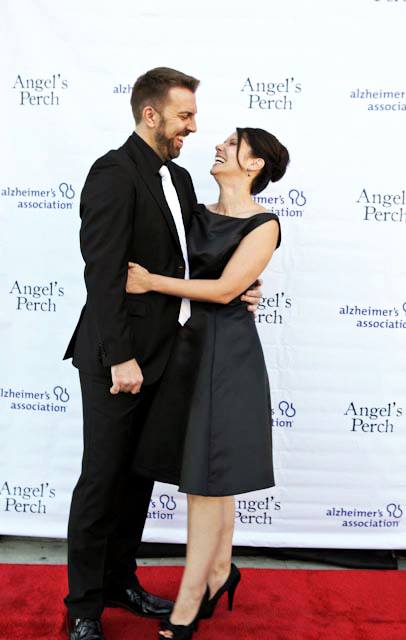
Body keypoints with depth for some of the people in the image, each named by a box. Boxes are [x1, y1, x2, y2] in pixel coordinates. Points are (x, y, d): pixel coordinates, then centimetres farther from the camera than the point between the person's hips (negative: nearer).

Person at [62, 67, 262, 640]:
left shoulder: (179, 178, 13)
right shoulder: (114, 173, -14)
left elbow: (189, 258, 19)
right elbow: (102, 272, -20)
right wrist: (119, 356, -22)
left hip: (159, 355, 8)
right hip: (117, 358, -8)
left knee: (139, 475, 17)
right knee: (101, 480, 3)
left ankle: (120, 581, 35)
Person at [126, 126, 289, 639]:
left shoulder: (264, 225, -7)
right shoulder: (200, 213, 12)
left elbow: (225, 289, -14)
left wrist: (151, 282, -12)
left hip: (227, 351, -6)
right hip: (191, 342, 7)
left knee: (206, 474, -2)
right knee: (210, 471, 13)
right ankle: (220, 572, 30)